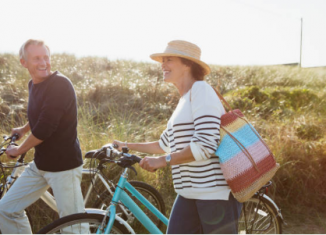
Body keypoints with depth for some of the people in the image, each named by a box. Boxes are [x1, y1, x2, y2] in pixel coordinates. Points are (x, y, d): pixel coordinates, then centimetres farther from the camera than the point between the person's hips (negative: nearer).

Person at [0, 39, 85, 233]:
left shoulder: (60, 84, -19)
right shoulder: (33, 85, 7)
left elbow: (44, 130, -23)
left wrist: (18, 150, -9)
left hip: (64, 165, -8)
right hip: (40, 165, 8)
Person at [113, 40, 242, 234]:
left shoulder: (200, 90, -10)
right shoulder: (185, 100, 19)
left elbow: (205, 146, -22)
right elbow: (165, 145, 28)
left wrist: (163, 161, -16)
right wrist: (127, 146, 29)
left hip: (215, 191, -9)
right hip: (190, 193, 9)